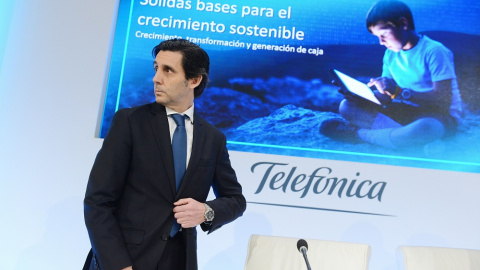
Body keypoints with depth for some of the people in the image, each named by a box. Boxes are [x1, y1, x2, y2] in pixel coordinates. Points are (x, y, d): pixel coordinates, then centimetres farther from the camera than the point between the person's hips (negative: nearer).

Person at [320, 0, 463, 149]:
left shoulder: (434, 52, -14)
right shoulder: (391, 54, 7)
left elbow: (444, 100, -22)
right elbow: (388, 95, 7)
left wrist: (399, 91, -30)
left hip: (441, 116, -5)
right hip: (406, 112, 6)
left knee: (426, 129, -44)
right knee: (347, 105, -8)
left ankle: (357, 134, -24)